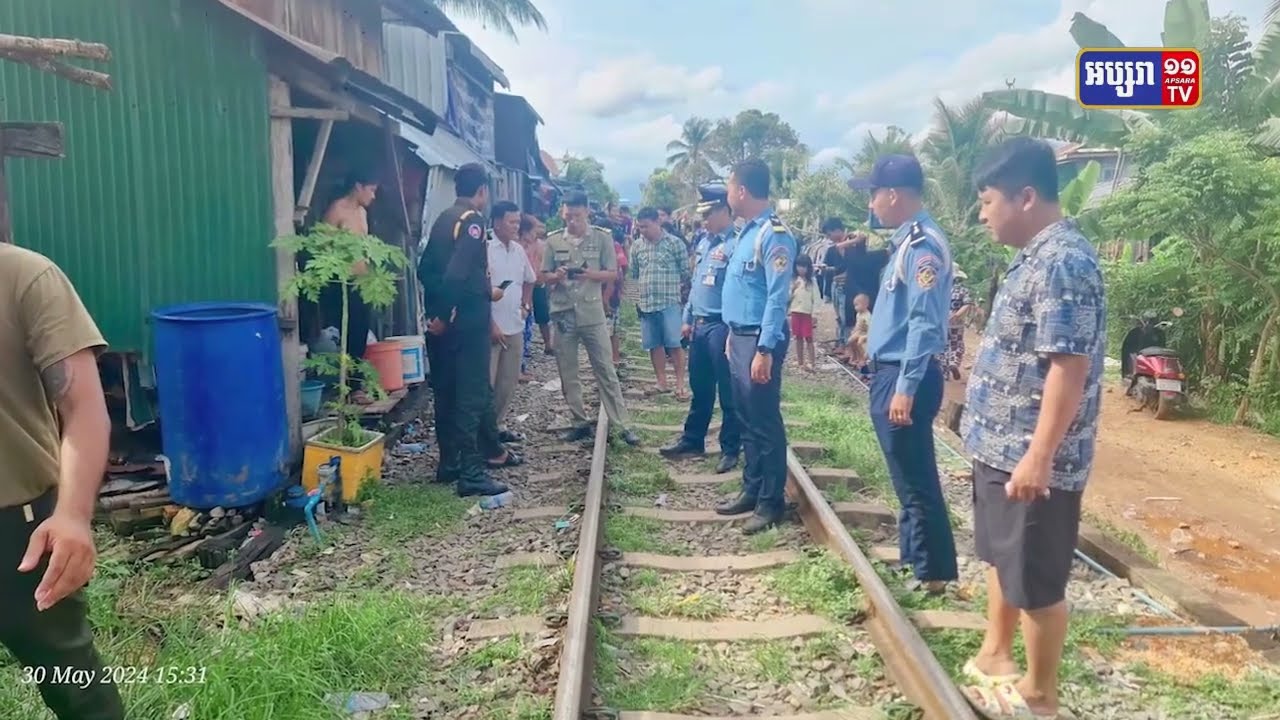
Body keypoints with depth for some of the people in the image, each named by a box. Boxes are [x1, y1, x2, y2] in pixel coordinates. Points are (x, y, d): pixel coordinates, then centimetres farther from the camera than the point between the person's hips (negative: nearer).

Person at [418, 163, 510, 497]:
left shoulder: (443, 219, 14)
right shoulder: (472, 220, -11)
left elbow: (425, 269, 14)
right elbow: (459, 273, -24)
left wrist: (437, 309, 16)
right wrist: (488, 291, -11)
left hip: (442, 321, 8)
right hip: (466, 320, -8)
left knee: (446, 392, 13)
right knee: (472, 394, -5)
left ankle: (449, 463, 22)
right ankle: (471, 473, -4)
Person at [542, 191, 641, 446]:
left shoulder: (602, 238, 0)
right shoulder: (553, 240, 4)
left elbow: (612, 274, 1)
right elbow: (544, 277, 7)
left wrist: (591, 274, -18)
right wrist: (557, 276, -16)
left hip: (593, 315, -2)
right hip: (563, 315, 2)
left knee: (606, 371, 1)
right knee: (568, 375, 9)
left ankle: (621, 425, 5)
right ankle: (581, 423, 21)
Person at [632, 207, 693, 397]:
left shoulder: (675, 243, -3)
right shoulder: (637, 247, 9)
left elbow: (686, 272, 3)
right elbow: (633, 274, 17)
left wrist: (670, 285, 8)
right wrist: (643, 289, 10)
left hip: (669, 301, -4)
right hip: (646, 303, 4)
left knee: (674, 344, -4)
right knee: (654, 345, 9)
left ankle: (680, 384, 3)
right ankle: (662, 382, 19)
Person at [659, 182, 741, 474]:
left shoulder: (736, 244, -15)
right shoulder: (704, 242, 13)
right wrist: (688, 319, 19)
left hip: (722, 326, -8)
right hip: (699, 325, 8)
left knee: (728, 391, 3)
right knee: (699, 388, 18)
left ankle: (730, 449, 14)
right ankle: (692, 440, 31)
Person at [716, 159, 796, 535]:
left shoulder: (774, 234, -17)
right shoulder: (748, 231, 12)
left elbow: (777, 297, -21)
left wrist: (764, 350, -23)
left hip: (759, 339, -10)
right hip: (740, 335, 10)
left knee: (765, 421, 0)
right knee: (746, 419, 16)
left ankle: (771, 501, 12)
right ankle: (752, 489, 28)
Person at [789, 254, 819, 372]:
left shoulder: (812, 282, -2)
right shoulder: (793, 281, 4)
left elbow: (816, 298, -4)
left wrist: (814, 314, -9)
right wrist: (792, 289, -13)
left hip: (807, 313, -3)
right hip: (795, 312, 3)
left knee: (808, 338, -5)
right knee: (798, 338, 8)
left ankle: (812, 363, -3)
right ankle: (800, 362, 15)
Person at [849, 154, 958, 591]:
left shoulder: (923, 246, -17)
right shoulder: (907, 241, 13)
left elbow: (925, 324, -23)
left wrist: (906, 387, -24)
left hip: (905, 377, -10)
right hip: (891, 372, 10)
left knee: (916, 480, 0)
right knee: (906, 477, 19)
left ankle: (934, 573, 12)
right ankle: (912, 556, 32)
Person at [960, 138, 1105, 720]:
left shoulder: (1064, 263, -21)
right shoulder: (1035, 258, 11)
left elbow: (1069, 368, -26)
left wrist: (1039, 457, -26)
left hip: (1031, 458, -10)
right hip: (1000, 447, 10)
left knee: (1036, 581, 6)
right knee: (1001, 559, 23)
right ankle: (995, 657, 41)